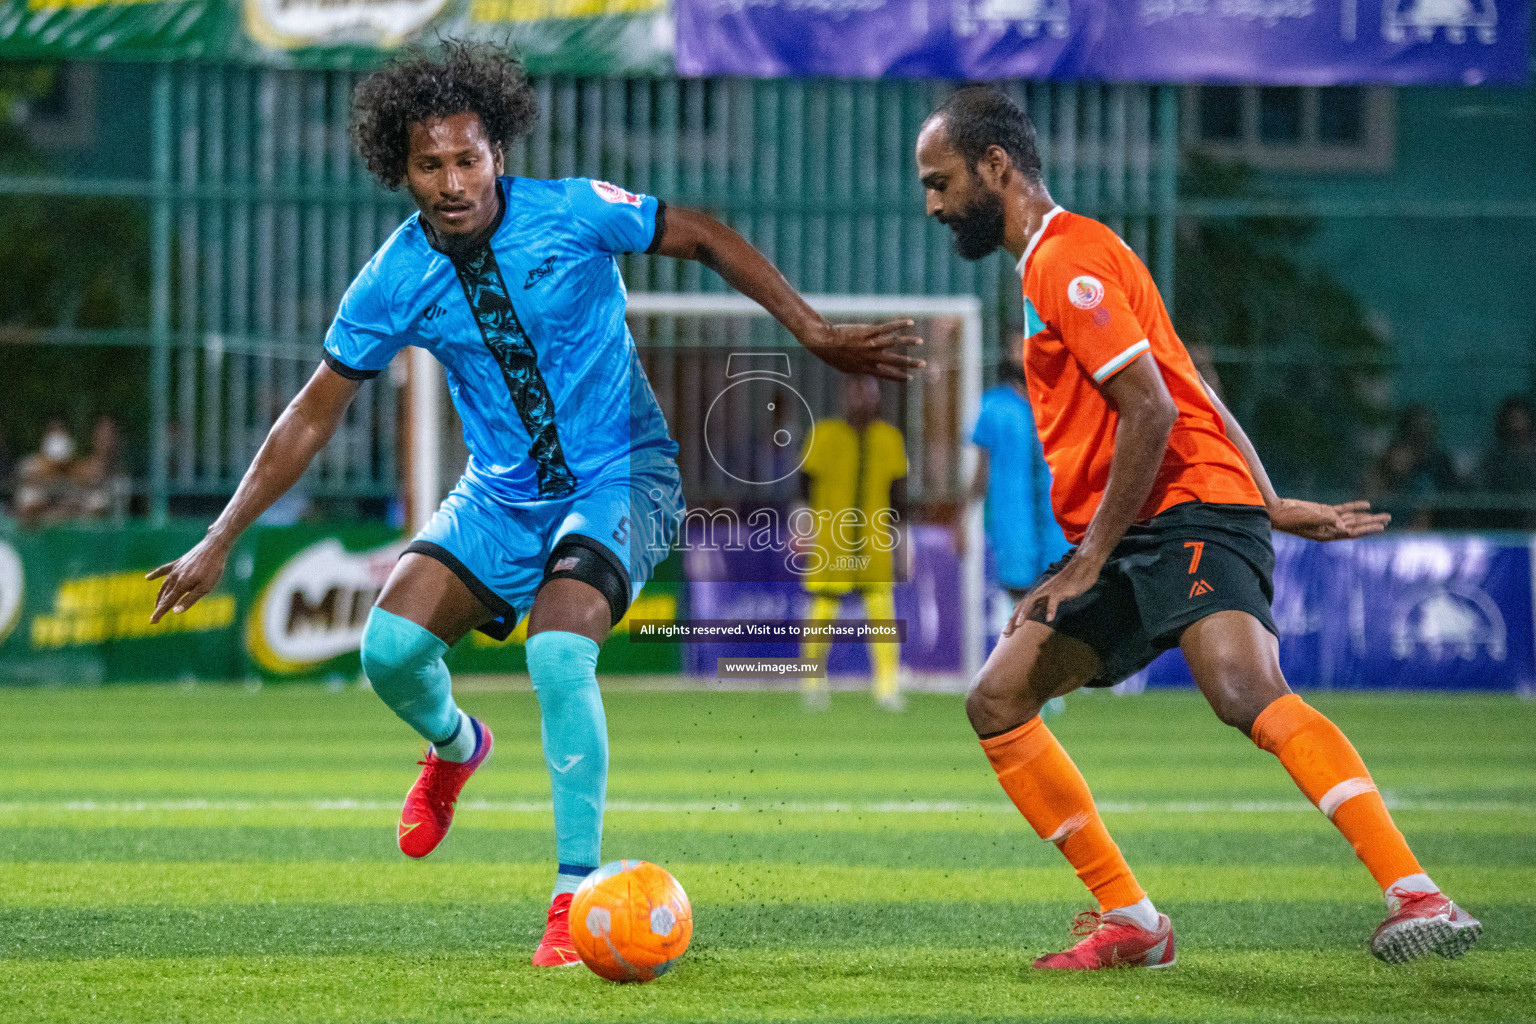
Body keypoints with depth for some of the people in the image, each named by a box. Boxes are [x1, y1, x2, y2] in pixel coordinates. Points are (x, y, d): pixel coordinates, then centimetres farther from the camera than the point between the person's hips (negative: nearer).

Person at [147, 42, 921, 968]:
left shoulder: (572, 212, -15)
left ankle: (578, 891, -18)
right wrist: (220, 541, -1)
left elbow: (706, 240, -4)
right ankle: (454, 745, 25)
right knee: (391, 649, -13)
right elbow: (314, 416, 1)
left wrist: (817, 335, -9)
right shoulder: (396, 280, -7)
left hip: (622, 478, -4)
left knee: (558, 651, -29)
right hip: (504, 496, 4)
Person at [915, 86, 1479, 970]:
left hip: (1191, 511, -11)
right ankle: (1132, 922, 3)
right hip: (1130, 538, 11)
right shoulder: (1053, 260, 23)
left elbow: (1154, 410, -19)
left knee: (1248, 692, -30)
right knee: (997, 701, 3)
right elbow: (1194, 391, 25)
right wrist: (1273, 508, 21)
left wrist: (1090, 560, -16)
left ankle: (1417, 898, -37)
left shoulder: (1066, 258, -9)